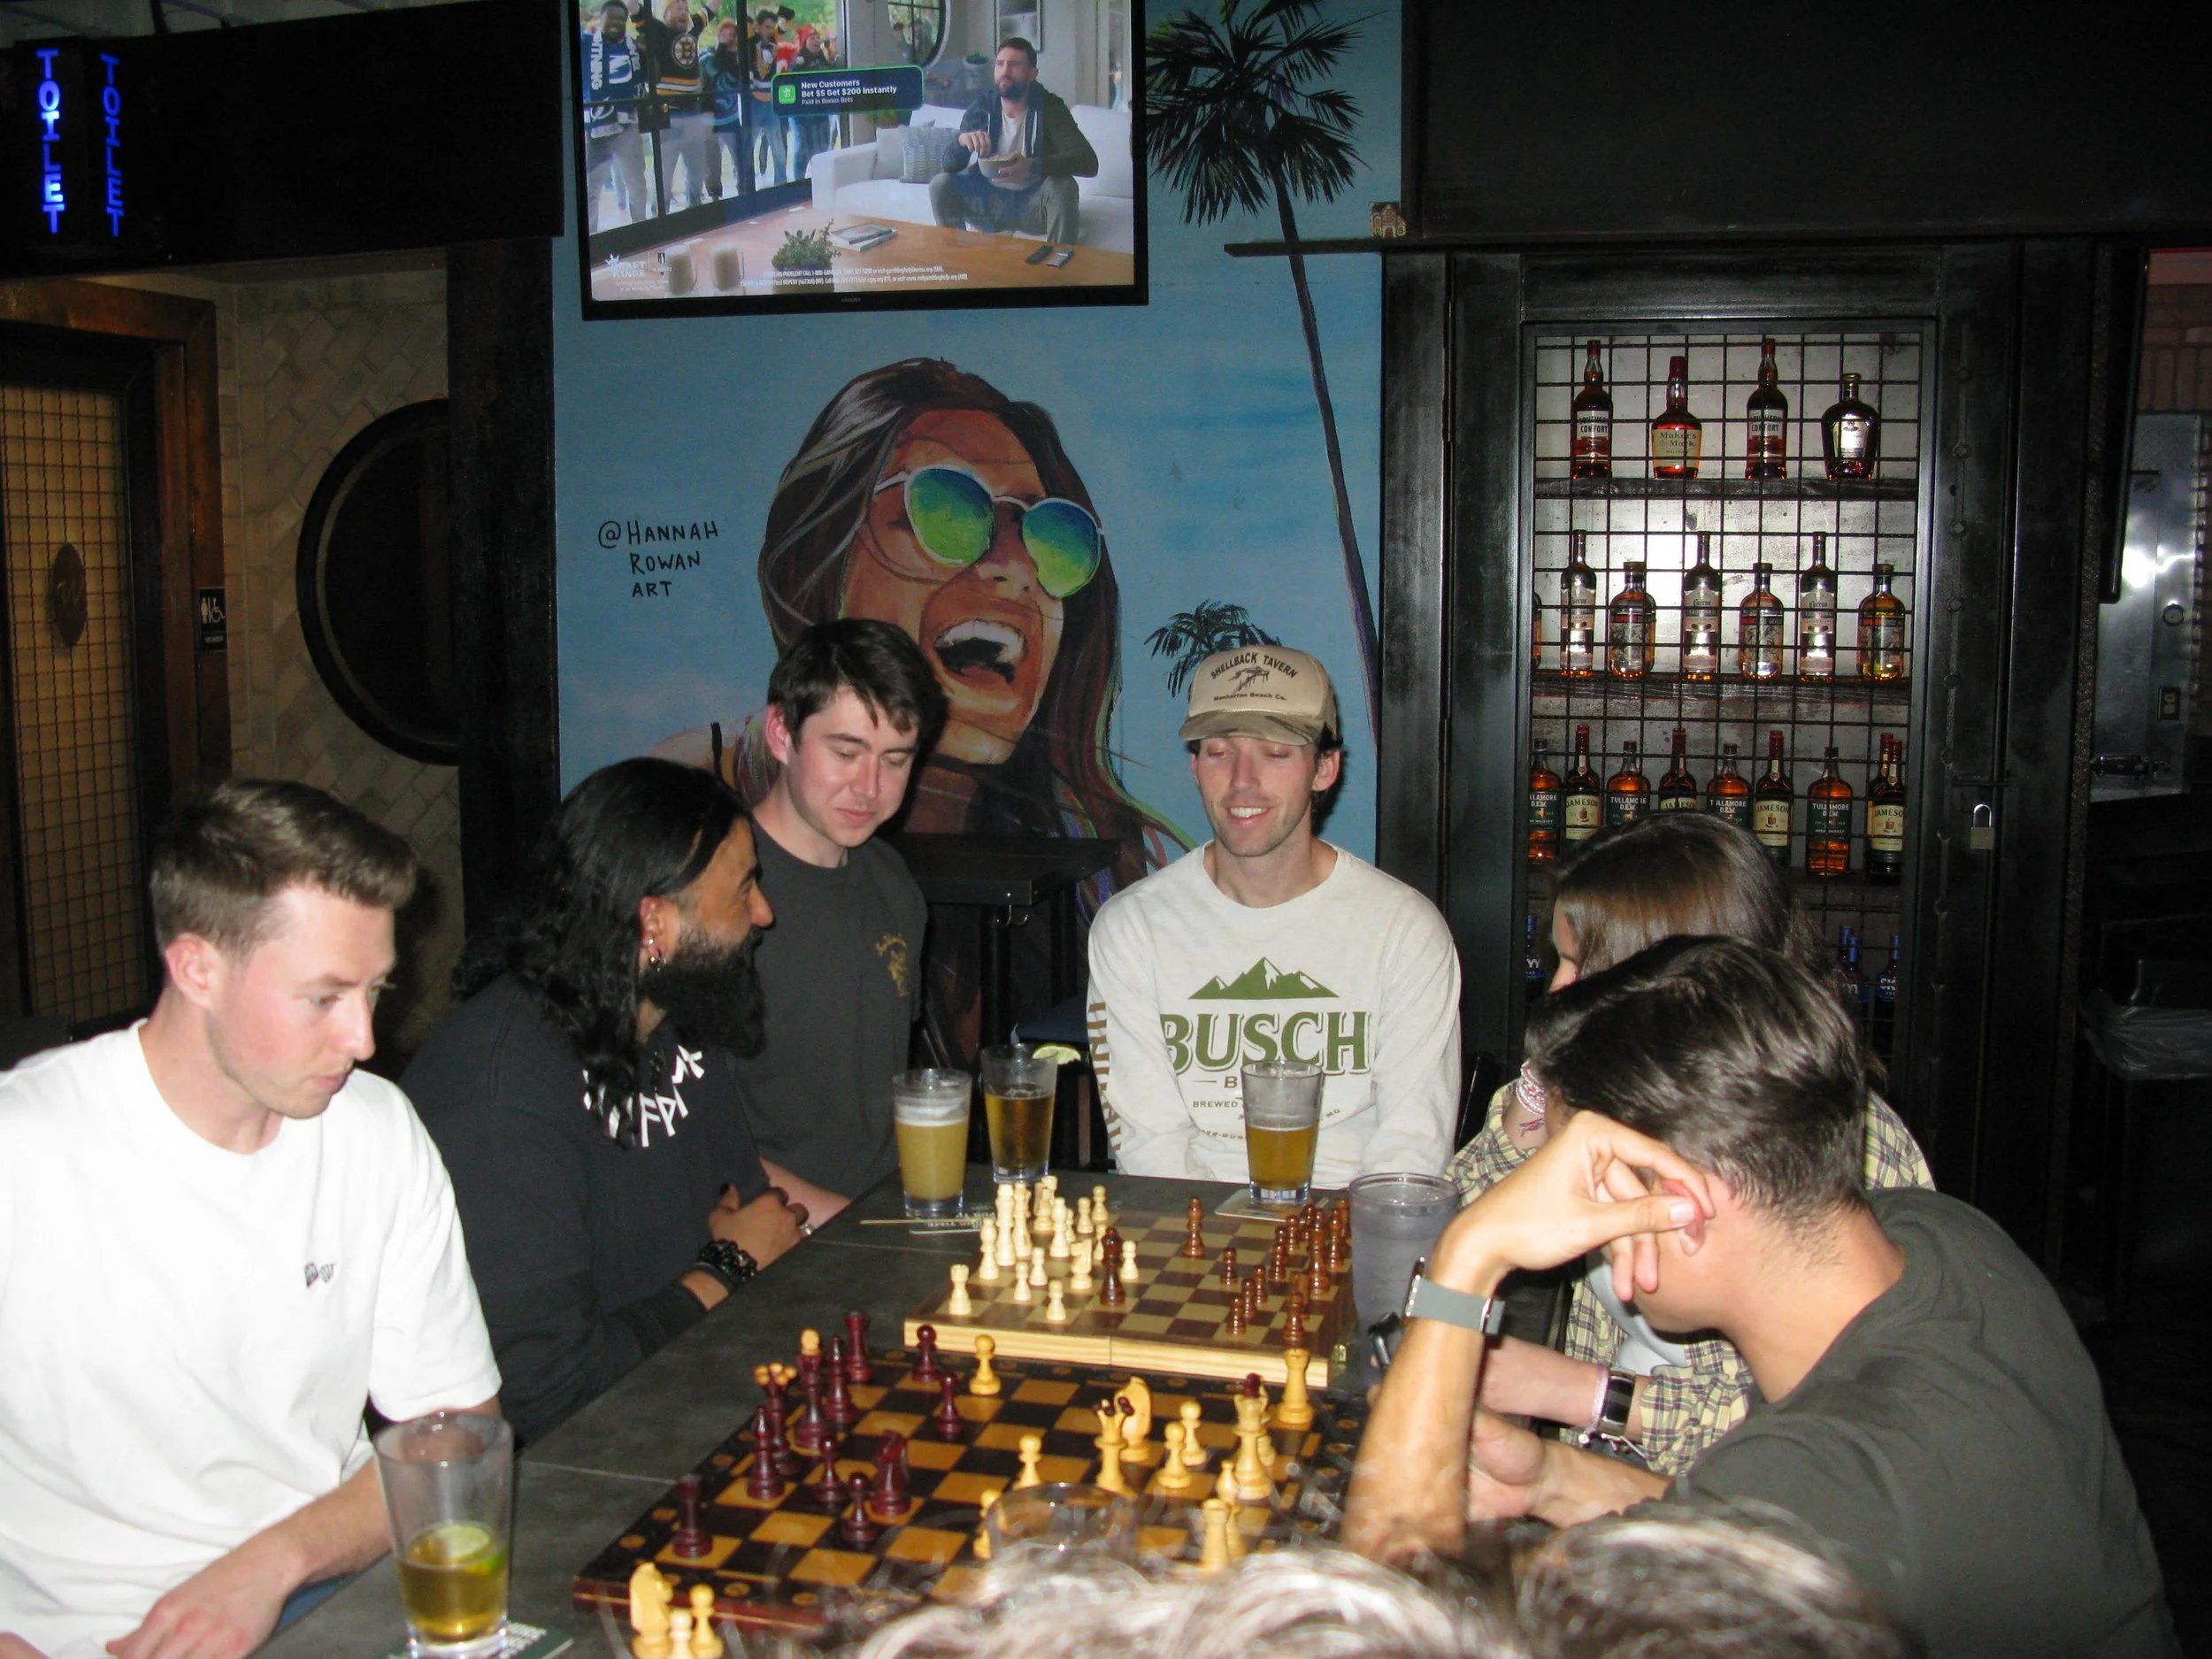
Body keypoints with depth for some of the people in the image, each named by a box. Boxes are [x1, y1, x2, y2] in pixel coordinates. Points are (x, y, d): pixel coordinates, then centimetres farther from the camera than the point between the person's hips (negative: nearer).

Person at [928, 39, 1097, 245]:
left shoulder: (1049, 108, -13)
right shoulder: (980, 109, -4)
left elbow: (1089, 162, -26)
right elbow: (951, 165, -2)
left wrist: (1033, 167, -42)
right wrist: (961, 141, -27)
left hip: (1034, 203, -3)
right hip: (990, 198, 3)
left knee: (1062, 187, -33)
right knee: (940, 184, -18)